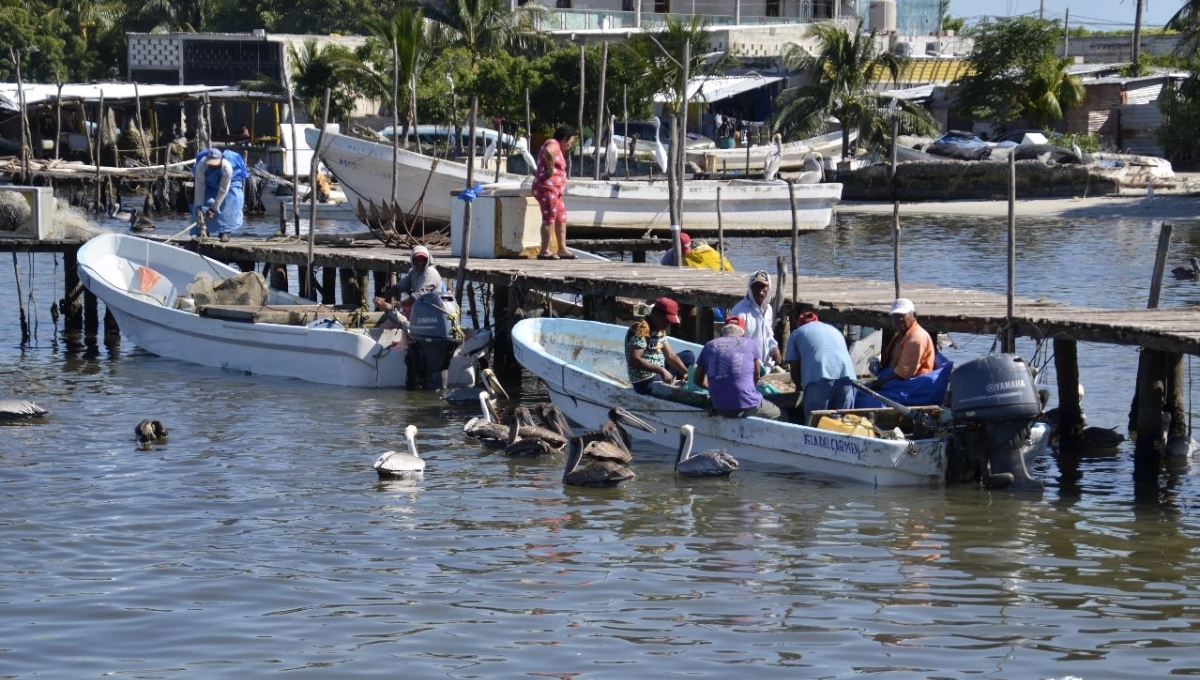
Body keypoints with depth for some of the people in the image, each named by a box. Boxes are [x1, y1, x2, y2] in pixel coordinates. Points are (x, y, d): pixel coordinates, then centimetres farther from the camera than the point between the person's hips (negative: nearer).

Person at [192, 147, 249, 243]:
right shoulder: (201, 166, -34)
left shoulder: (227, 167, -40)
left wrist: (213, 208, -31)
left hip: (229, 182, -2)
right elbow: (199, 188, -29)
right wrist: (198, 206, -33)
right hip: (209, 185, 2)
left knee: (229, 204, -23)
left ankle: (225, 232, -19)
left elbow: (223, 190, -33)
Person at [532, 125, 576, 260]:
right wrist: (550, 169, -25)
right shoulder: (553, 144, -11)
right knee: (549, 218, -11)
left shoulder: (557, 148, 22)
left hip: (554, 190, 11)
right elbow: (548, 152, -36)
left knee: (561, 218, 14)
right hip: (547, 188, -11)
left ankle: (562, 250, 16)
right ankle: (545, 251, -12)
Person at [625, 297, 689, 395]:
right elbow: (634, 360, -30)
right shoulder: (642, 329, -21)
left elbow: (670, 356, 11)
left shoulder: (659, 330, 9)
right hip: (646, 383, -10)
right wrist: (661, 370, -33)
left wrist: (686, 373, -5)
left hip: (658, 375, 10)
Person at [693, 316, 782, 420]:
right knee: (777, 413, 25)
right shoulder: (750, 344, 5)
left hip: (720, 408, 4)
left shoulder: (709, 346, 11)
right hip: (747, 406, -4)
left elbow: (698, 379, 20)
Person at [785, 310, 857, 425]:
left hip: (819, 378, -4)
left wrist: (800, 387, 39)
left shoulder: (796, 334, 24)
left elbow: (795, 369, 19)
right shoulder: (834, 330, 37)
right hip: (846, 376, 4)